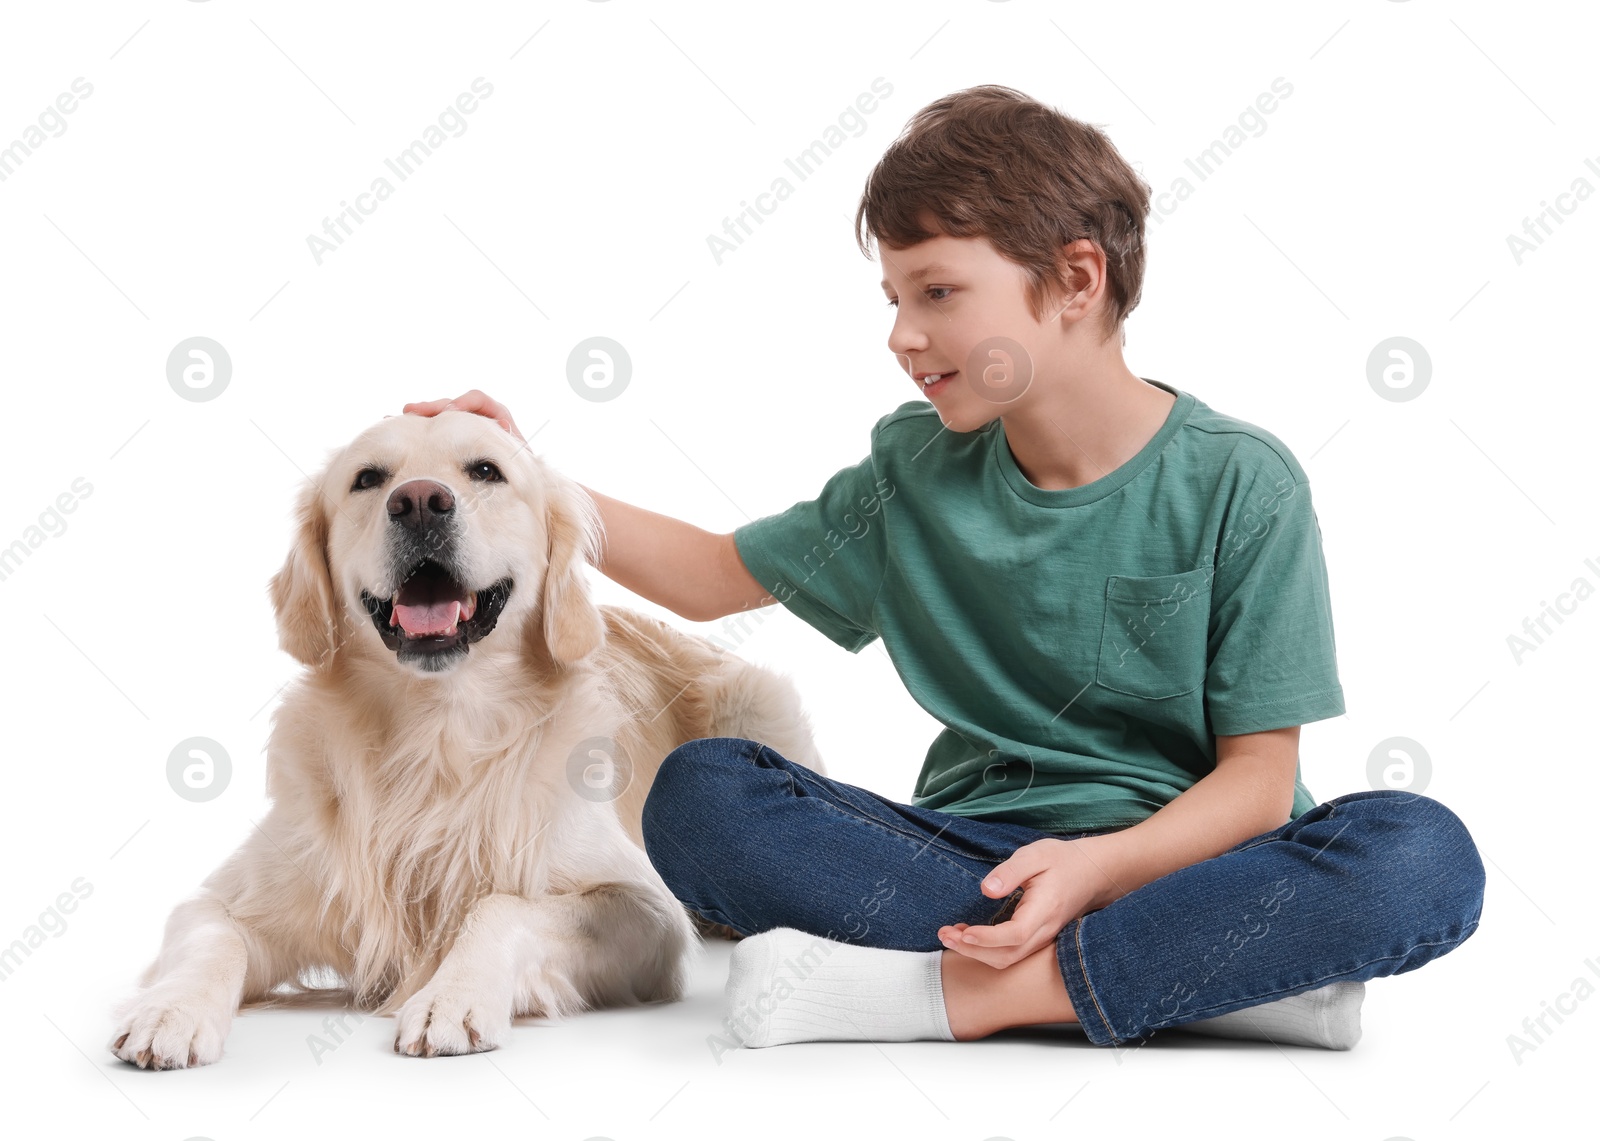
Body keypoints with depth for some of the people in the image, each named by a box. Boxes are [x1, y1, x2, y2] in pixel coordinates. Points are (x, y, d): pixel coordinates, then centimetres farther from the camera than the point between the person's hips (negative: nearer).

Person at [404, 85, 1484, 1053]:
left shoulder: (1240, 483, -8)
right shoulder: (916, 470, 4)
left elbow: (1258, 773, -10)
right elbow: (716, 575, 16)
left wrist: (1099, 865, -27)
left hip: (1182, 852, -3)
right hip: (975, 851, 3)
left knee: (1423, 854, -33)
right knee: (697, 793, -22)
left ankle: (941, 990, -29)